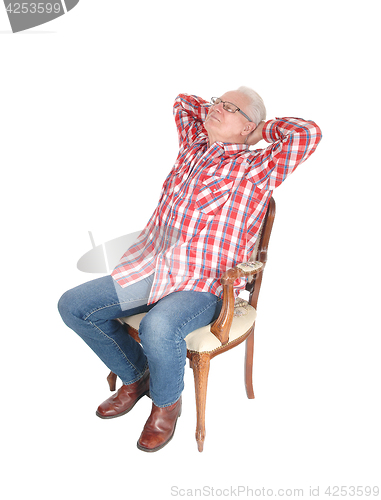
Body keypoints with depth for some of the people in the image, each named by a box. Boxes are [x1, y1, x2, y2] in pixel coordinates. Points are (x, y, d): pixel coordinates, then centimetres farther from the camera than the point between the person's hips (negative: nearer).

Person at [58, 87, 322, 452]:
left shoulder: (255, 166, -2)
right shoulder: (193, 146, 16)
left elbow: (308, 134, -16)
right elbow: (183, 101, 33)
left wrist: (263, 127, 0)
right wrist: (215, 115, 22)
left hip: (204, 285, -6)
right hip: (149, 270, 7)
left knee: (158, 327, -37)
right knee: (73, 306, 1)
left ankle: (166, 402, 0)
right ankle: (136, 376, 20)